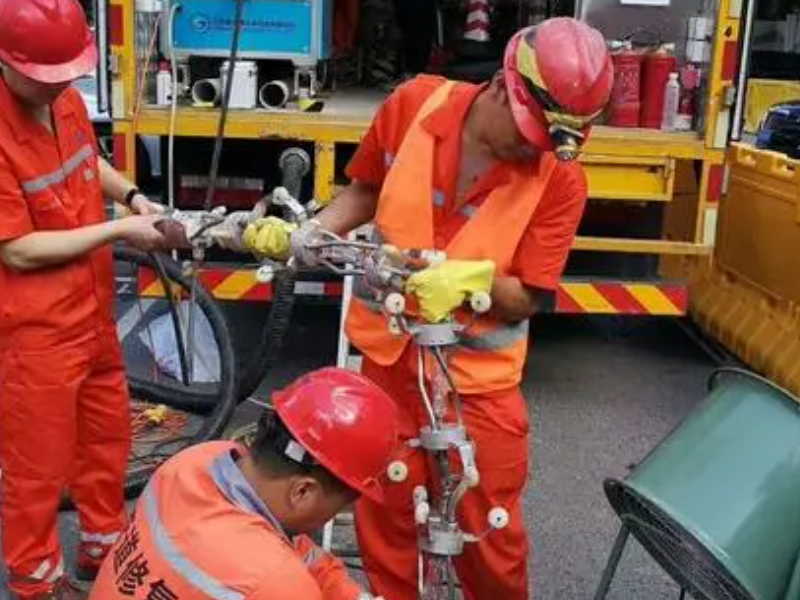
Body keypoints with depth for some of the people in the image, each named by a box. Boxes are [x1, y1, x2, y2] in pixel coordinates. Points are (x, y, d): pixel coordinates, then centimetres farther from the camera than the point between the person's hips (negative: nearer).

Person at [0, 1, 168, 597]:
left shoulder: (66, 99, -2)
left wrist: (133, 195, 0)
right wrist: (119, 230, -20)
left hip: (92, 309, 8)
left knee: (107, 431, 23)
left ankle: (104, 545, 45)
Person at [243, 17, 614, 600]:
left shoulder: (560, 179, -16)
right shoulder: (414, 105, -11)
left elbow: (525, 299, -13)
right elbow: (365, 191, 5)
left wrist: (475, 281, -32)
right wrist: (302, 236, -7)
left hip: (478, 372, -2)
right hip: (389, 352, 2)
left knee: (489, 529, 9)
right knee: (383, 508, 16)